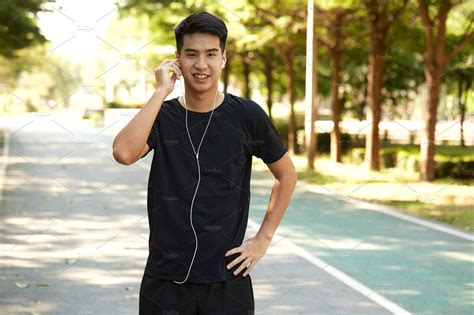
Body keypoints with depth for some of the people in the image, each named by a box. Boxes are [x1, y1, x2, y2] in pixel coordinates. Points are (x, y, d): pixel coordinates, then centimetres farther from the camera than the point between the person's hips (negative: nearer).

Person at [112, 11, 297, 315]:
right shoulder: (161, 115, -1)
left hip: (226, 280, -1)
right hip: (165, 280, 1)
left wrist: (264, 238, 2)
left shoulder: (246, 115, -4)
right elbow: (124, 153, -21)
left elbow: (287, 175, 9)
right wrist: (162, 91, -18)